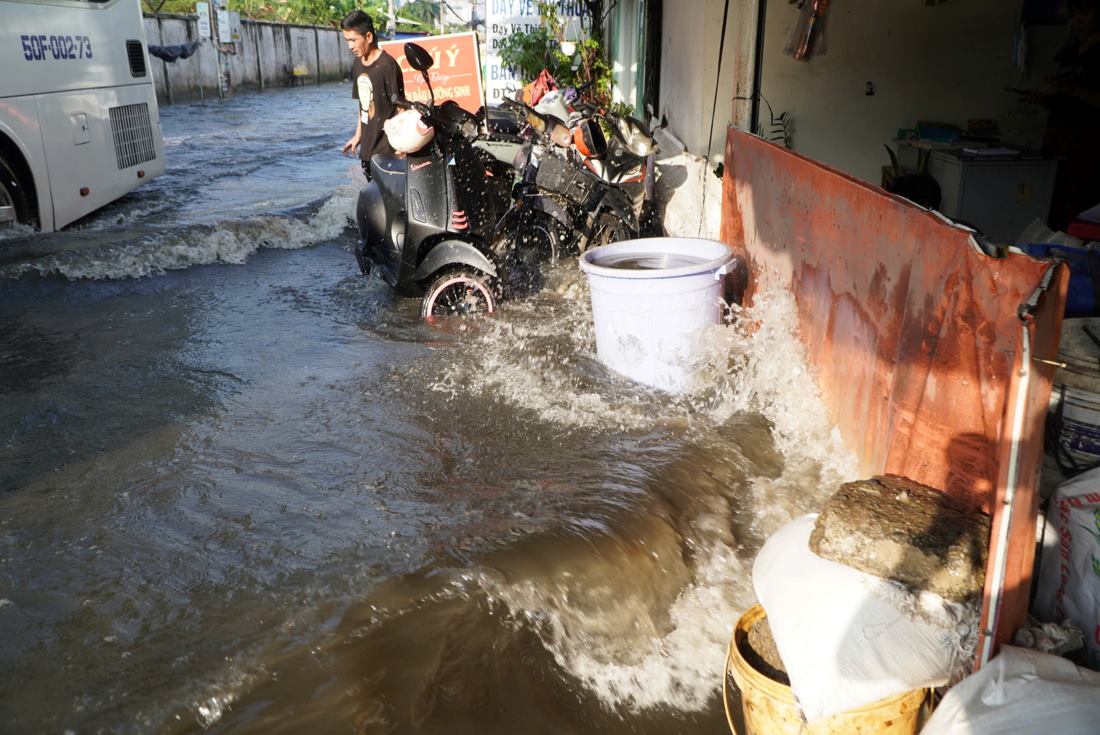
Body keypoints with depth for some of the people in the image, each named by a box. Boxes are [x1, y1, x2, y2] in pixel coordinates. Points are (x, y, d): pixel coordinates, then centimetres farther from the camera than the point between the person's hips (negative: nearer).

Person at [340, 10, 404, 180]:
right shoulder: (357, 65, 9)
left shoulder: (387, 65, -14)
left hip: (387, 148, -7)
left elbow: (399, 107, -13)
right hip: (368, 146, 7)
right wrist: (358, 135, 19)